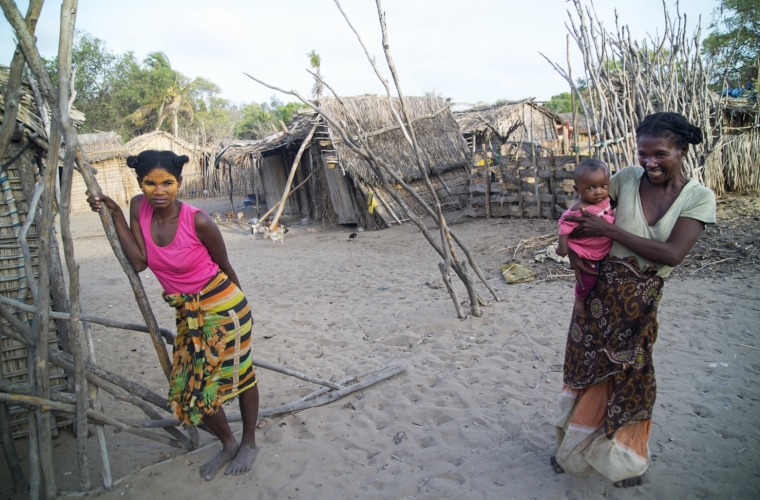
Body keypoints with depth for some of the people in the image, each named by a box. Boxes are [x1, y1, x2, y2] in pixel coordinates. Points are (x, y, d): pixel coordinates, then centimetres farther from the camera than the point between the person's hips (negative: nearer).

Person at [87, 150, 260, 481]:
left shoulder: (198, 221, -22)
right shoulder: (139, 208, -6)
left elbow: (224, 266, -9)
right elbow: (139, 262, -12)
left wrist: (237, 307, 4)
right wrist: (114, 214, -16)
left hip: (223, 305, -6)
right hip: (187, 313, 6)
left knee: (240, 374, 9)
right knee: (191, 387, 12)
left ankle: (249, 442, 34)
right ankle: (228, 444, 36)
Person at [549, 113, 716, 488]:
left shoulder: (699, 197, -6)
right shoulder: (628, 178, -3)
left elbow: (672, 253, -17)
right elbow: (583, 210, 8)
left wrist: (607, 229, -19)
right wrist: (573, 246, -11)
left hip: (641, 301, -1)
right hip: (599, 288, 1)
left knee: (630, 377, 11)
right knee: (586, 369, 11)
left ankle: (625, 458, 40)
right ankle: (574, 447, 37)